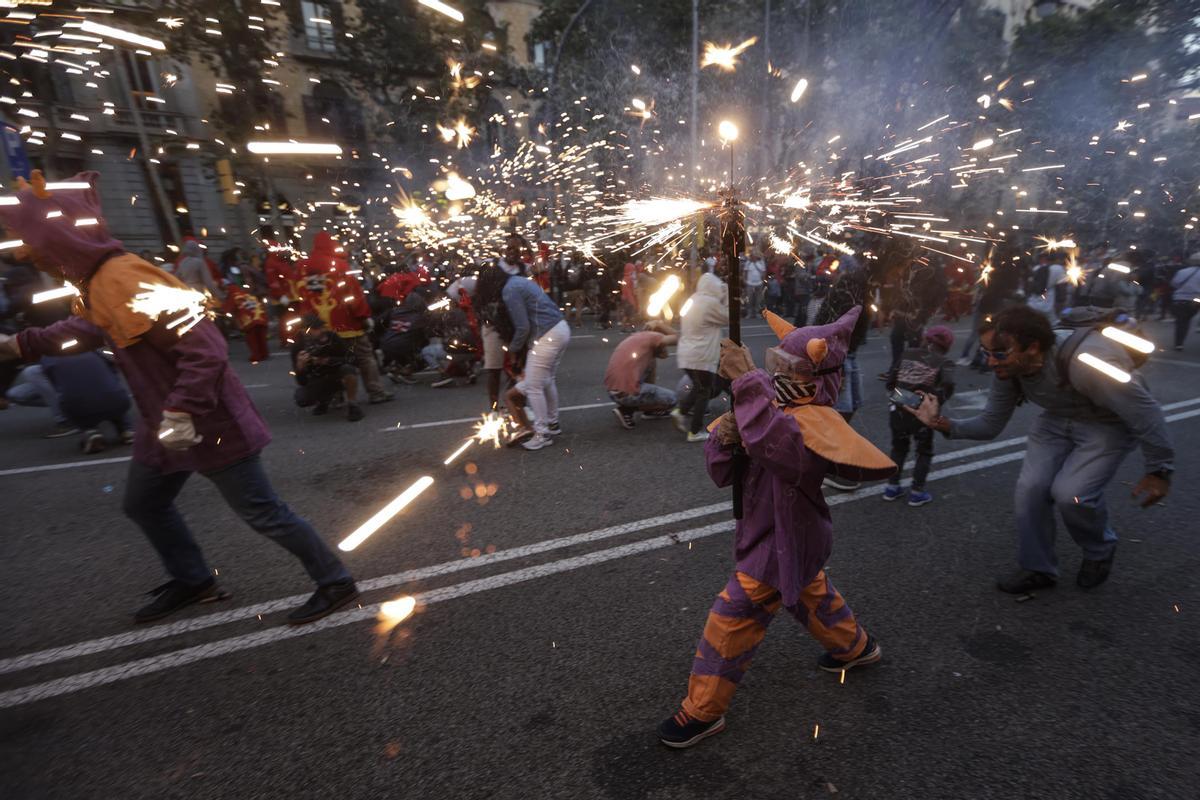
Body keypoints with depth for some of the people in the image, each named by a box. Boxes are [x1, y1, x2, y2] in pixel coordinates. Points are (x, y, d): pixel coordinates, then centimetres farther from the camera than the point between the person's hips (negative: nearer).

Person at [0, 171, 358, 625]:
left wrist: (182, 411, -29)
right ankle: (192, 582, 41)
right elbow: (88, 328, 30)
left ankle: (335, 583, 9)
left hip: (209, 425, -10)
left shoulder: (124, 280, -23)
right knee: (143, 505, 23)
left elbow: (205, 350, -29)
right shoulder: (99, 280, 9)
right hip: (167, 424, 10)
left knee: (261, 512, -4)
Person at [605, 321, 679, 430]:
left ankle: (650, 409, 28)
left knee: (651, 362, 23)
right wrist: (660, 324, 17)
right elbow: (676, 338, 9)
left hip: (611, 391, 8)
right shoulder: (651, 336, -3)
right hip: (627, 393, -8)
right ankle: (626, 410, 2)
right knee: (671, 398, 11)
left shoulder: (633, 337, 22)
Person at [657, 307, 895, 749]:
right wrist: (724, 437, -28)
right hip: (792, 534, 9)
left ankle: (703, 710, 18)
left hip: (785, 542, -9)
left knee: (732, 619, -1)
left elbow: (782, 443, -55)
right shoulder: (777, 408, -4)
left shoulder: (816, 421, -28)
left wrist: (747, 379, -53)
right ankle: (856, 646, 61)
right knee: (812, 595, 32)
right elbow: (723, 474, -7)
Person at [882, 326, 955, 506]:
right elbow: (948, 385, -17)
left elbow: (891, 378, 8)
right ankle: (916, 492, 18)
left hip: (898, 410, 3)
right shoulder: (944, 362, -1)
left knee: (899, 448, 23)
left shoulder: (908, 353, 9)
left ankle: (892, 487, 25)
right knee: (924, 452, 18)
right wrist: (936, 402, -4)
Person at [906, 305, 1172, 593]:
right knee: (1031, 487, -8)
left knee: (1070, 493, -19)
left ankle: (1100, 550, 17)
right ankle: (1037, 569, 13)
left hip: (1110, 423, -5)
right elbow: (990, 425, -8)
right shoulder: (1008, 368, -19)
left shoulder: (1084, 363, -39)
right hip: (1058, 418, 5)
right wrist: (942, 423, -25)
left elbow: (1146, 411, -26)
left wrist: (1159, 471, -16)